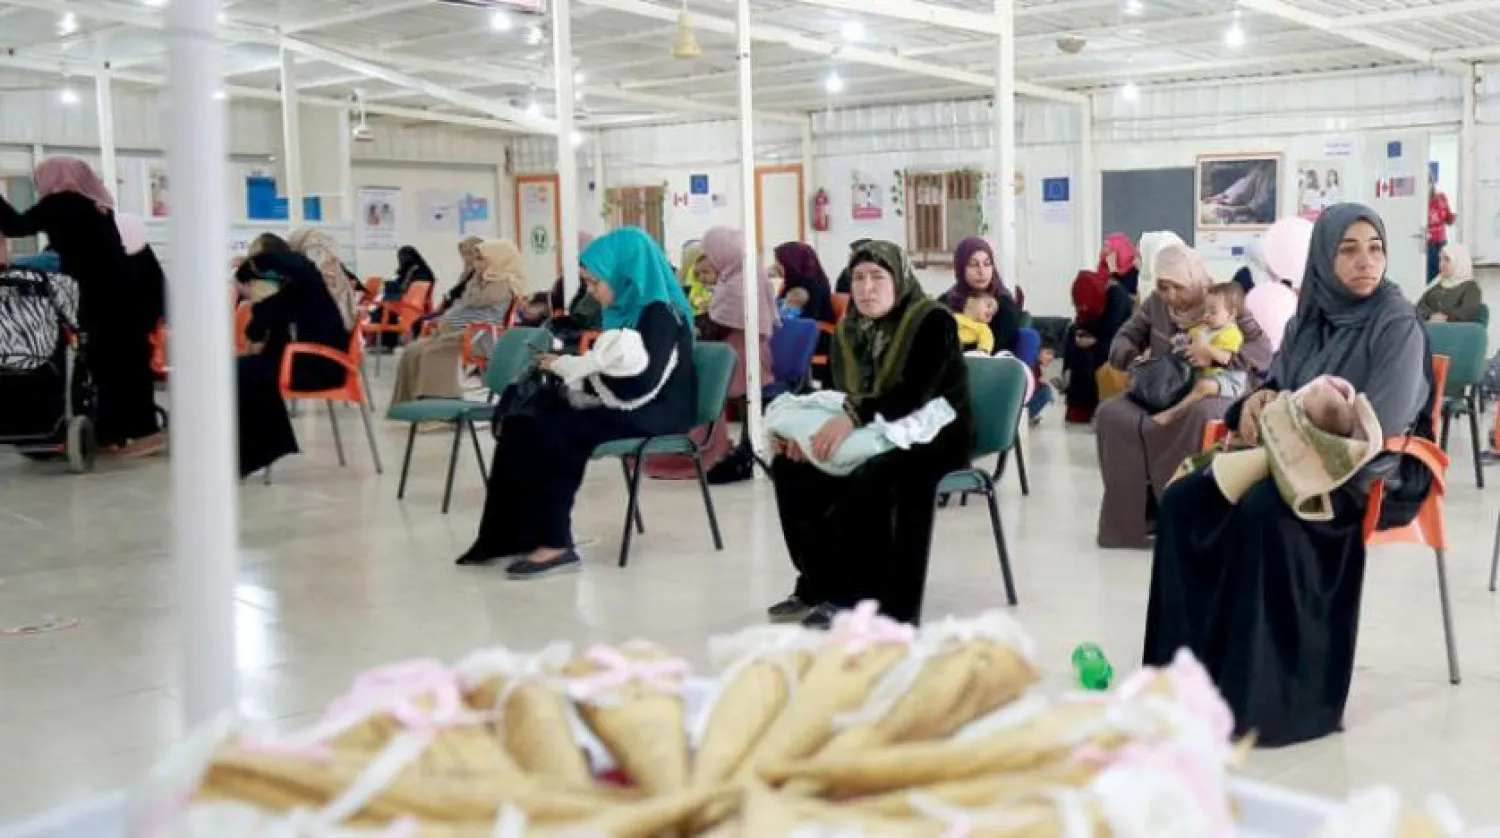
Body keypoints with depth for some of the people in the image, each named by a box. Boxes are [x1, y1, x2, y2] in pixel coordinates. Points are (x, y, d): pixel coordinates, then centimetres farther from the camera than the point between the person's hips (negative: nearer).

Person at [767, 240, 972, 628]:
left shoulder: (933, 322, -15)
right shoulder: (849, 329, 8)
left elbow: (914, 394, -28)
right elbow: (840, 395, 5)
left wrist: (854, 416, -41)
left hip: (934, 436, -8)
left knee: (869, 476, -36)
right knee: (790, 463, -7)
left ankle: (852, 598, -22)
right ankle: (818, 585, -1)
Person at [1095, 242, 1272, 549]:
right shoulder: (1155, 304, 10)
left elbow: (1263, 352, -10)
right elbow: (1121, 342, 10)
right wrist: (1134, 359, -14)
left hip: (1208, 393, -4)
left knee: (1198, 416, -40)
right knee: (1110, 414, -26)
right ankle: (1128, 517, -20)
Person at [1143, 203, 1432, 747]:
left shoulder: (1397, 324, -10)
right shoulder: (1309, 317, 10)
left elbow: (1380, 427, -18)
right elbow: (1278, 384, 15)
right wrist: (1261, 399, -9)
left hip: (1361, 474, -7)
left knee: (1262, 510, -35)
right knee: (1184, 499, -14)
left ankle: (1264, 695, -26)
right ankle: (1189, 669, -14)